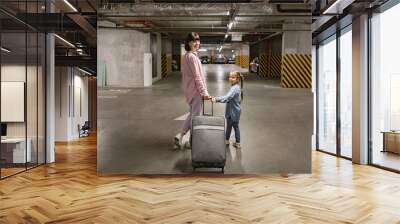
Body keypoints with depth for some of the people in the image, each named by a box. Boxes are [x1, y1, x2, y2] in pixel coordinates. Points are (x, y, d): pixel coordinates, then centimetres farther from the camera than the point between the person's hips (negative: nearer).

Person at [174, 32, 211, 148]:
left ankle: (180, 136, 18)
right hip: (195, 90, -10)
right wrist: (204, 92, -19)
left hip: (190, 90, 10)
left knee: (192, 114, 19)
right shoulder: (192, 57, -16)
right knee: (196, 116, 1)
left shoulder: (187, 56, 14)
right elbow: (197, 77, -20)